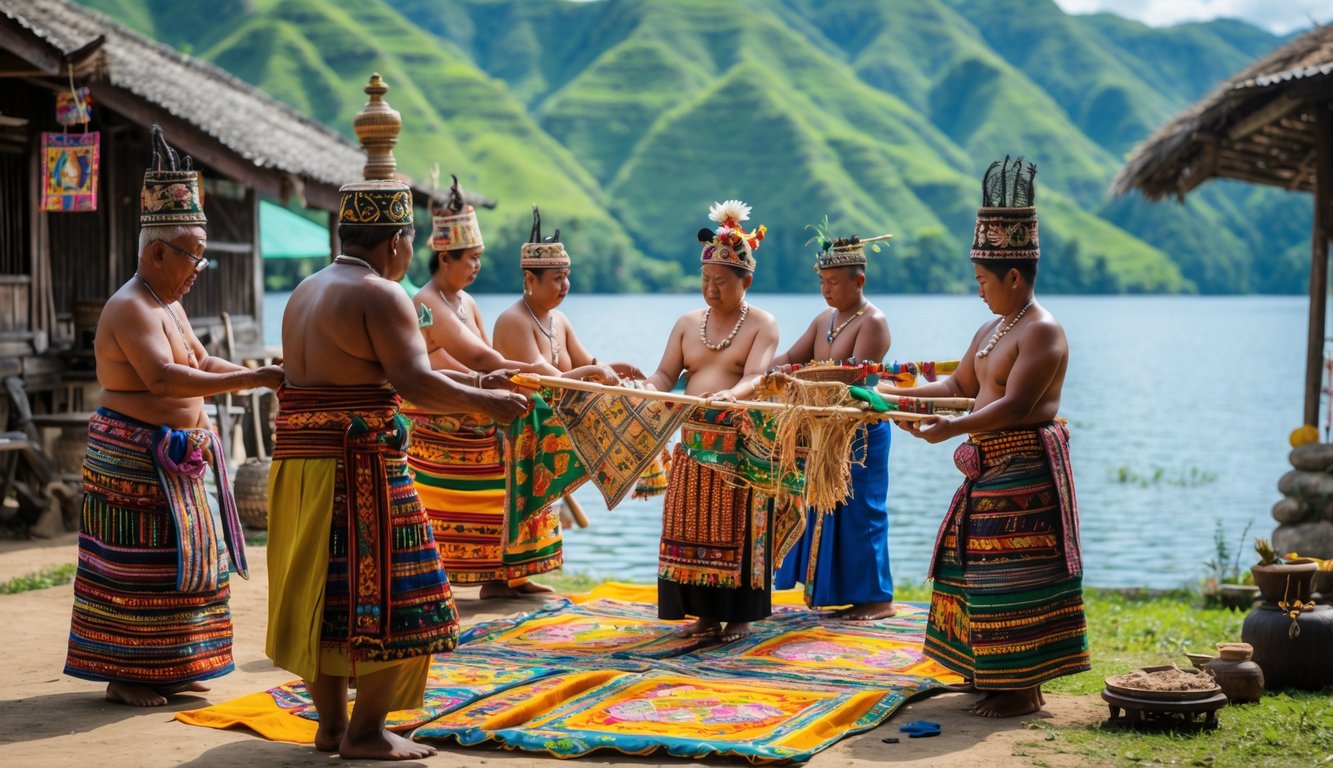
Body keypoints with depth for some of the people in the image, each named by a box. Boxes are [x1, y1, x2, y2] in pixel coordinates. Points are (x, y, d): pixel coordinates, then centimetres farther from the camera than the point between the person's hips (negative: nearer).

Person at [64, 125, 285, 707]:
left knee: (177, 559, 13)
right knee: (139, 563, -4)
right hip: (137, 456, -10)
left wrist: (261, 377, 4)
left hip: (176, 455, 10)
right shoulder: (132, 308, -19)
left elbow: (201, 363, 20)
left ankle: (166, 668, 22)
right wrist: (252, 380, -35)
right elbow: (164, 377, -32)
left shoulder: (167, 305, 14)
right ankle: (124, 675, 5)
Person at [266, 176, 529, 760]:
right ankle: (365, 733, 2)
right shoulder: (379, 294, -10)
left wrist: (475, 383, 19)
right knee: (387, 599, -1)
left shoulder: (307, 292, 19)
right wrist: (486, 403, -5)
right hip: (359, 467, -9)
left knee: (319, 596, 14)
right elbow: (415, 383, -20)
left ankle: (330, 725, 22)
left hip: (297, 464, 9)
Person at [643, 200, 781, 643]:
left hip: (742, 443, -5)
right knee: (694, 525, 3)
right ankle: (705, 613, 12)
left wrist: (731, 394, -37)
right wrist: (647, 390, -17)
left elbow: (755, 375, -16)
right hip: (694, 441, 5)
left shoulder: (761, 325, -1)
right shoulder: (688, 323, 13)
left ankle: (740, 615, 6)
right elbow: (666, 374, 6)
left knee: (738, 526, -3)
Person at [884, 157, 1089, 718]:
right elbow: (960, 386, 25)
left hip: (1026, 471, -10)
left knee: (1017, 574, -7)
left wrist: (951, 429, -33)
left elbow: (1016, 406, -25)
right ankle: (990, 672, 24)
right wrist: (904, 393, 15)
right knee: (980, 567, 14)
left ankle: (1024, 688, 0)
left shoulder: (1042, 331, -16)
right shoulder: (991, 331, 16)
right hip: (992, 471, 10)